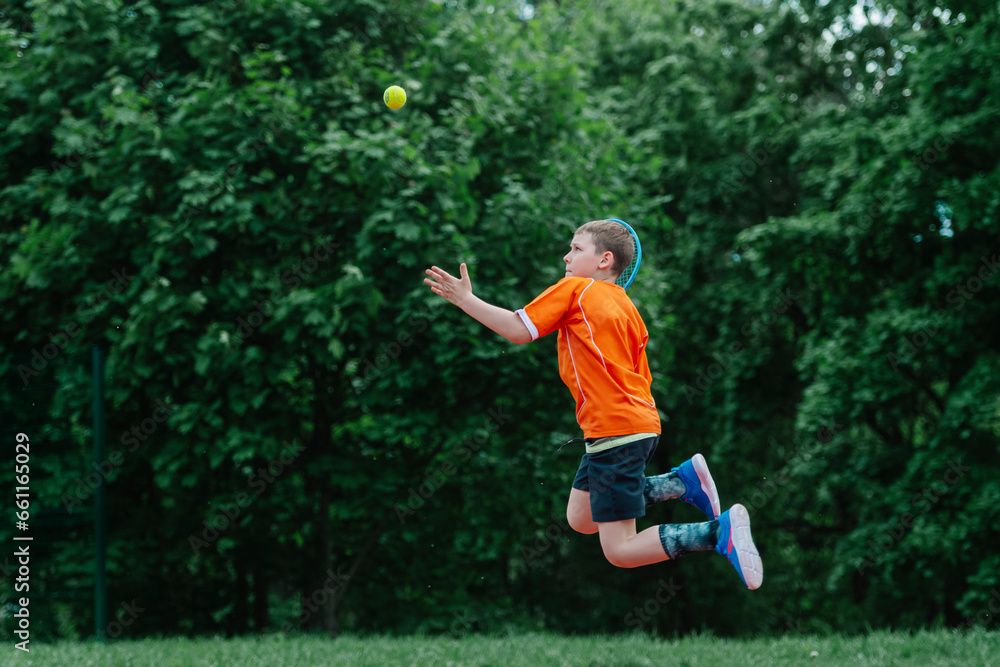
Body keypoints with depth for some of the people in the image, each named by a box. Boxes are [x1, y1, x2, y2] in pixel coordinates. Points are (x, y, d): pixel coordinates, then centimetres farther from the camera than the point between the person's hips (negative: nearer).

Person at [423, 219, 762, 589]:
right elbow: (642, 379, 16)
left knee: (620, 551, -7)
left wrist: (466, 300, -4)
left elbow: (519, 331, -9)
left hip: (616, 433, -9)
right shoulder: (626, 307, 17)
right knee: (580, 519, 22)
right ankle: (682, 479, 14)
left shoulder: (574, 289, -4)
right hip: (641, 425, 9)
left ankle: (720, 531, -19)